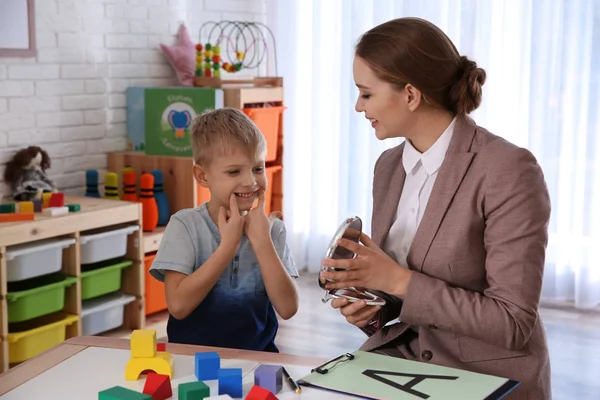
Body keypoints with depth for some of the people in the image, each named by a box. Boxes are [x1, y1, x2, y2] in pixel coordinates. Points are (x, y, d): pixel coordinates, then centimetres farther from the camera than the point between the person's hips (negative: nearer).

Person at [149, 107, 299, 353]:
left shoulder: (270, 228, 1)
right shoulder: (184, 225, -4)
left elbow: (287, 308, -7)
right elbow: (178, 305, -14)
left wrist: (261, 240, -13)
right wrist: (229, 245, -15)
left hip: (256, 355, 1)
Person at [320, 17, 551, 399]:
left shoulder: (508, 170, -18)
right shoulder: (389, 165, 4)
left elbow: (513, 324, -20)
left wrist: (397, 280, -22)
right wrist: (370, 306, -8)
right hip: (400, 353, 6)